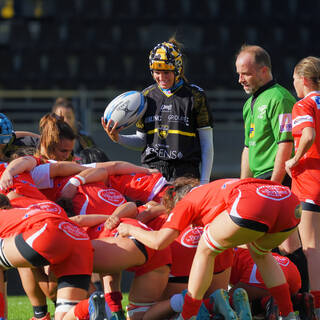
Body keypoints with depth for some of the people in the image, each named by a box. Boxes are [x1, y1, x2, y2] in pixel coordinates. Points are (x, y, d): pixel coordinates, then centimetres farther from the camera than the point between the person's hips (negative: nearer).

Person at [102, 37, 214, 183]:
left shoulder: (195, 96, 2)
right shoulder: (147, 96, 13)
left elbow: (207, 144, 3)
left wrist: (204, 182, -3)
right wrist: (117, 138, -1)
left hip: (185, 173, -3)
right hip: (152, 170, 3)